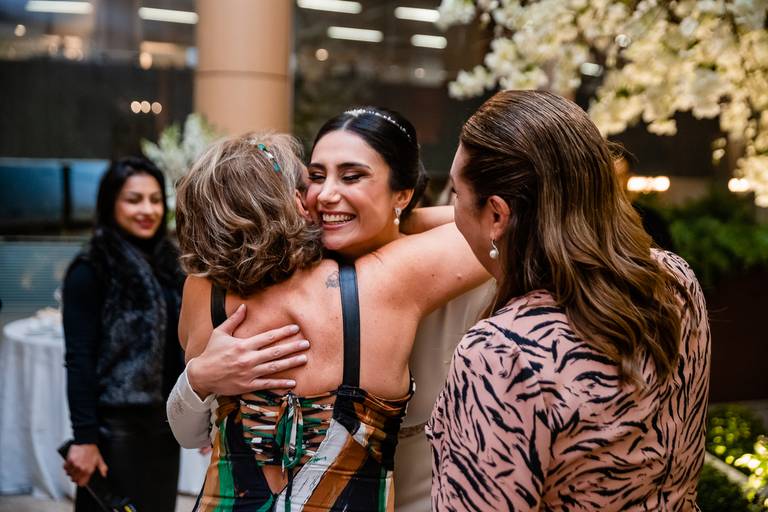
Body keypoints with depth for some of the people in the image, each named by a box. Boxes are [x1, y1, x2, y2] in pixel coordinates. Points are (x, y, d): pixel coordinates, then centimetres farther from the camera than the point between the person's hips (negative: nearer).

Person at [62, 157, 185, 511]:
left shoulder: (165, 263, 10)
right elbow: (79, 359, -14)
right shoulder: (91, 270, -10)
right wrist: (84, 437, -18)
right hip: (115, 427, -6)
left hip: (163, 423, 6)